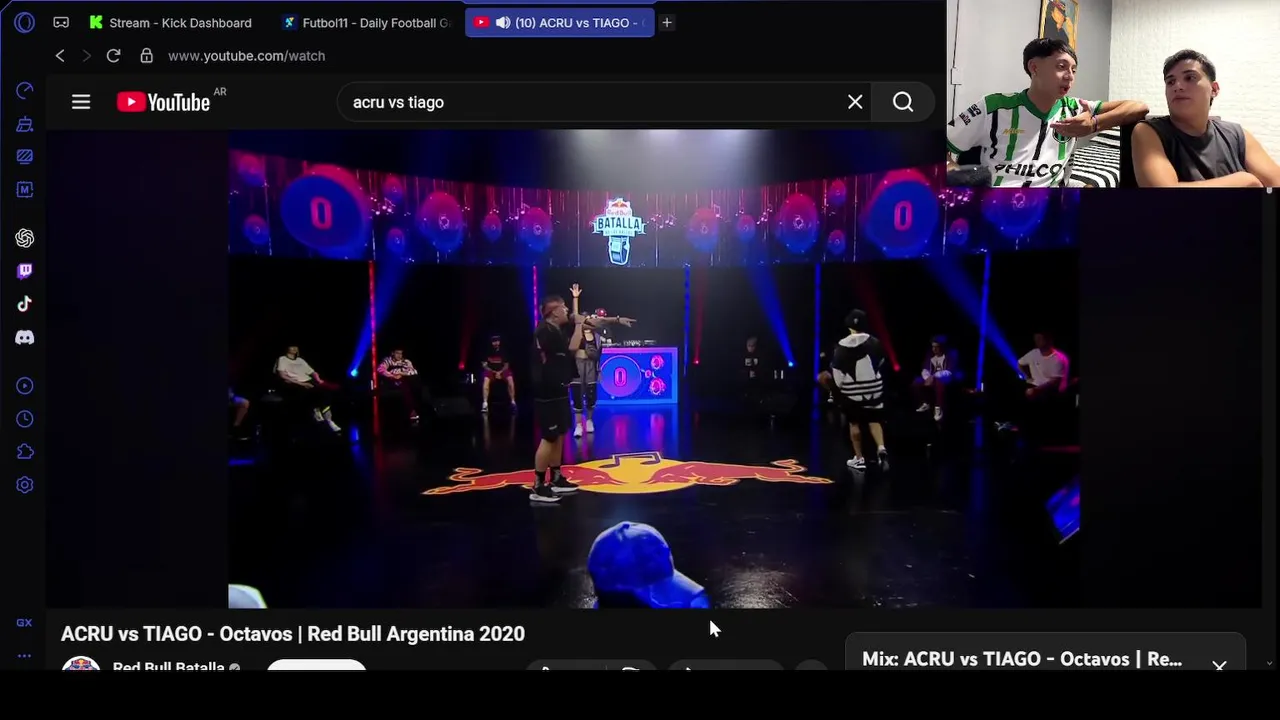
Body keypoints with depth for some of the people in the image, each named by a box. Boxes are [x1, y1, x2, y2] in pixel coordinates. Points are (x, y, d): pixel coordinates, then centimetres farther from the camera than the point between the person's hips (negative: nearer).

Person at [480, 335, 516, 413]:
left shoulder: (503, 352, -6)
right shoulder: (488, 352, -8)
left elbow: (506, 365, -1)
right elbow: (485, 365, -5)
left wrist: (500, 372, -17)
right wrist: (494, 372, -14)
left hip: (502, 370, 0)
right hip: (491, 370, 0)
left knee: (510, 379, -28)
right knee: (486, 380, -32)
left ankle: (513, 402, -22)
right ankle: (485, 404, -34)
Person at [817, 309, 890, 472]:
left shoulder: (843, 346, -13)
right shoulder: (875, 343, -4)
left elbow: (837, 373, -13)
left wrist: (836, 391, 3)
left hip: (852, 391, -2)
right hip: (874, 388, 2)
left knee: (854, 423, 11)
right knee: (874, 421, 13)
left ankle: (859, 459, 15)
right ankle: (881, 448, -11)